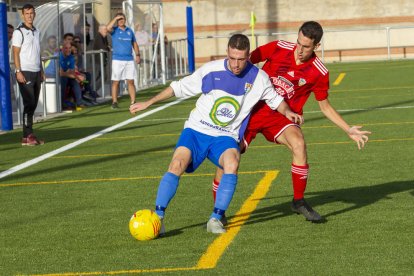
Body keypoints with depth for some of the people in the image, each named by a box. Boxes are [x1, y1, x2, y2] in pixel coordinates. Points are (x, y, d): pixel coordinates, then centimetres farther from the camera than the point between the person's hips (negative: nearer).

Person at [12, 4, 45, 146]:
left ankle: (29, 134, 9)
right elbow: (16, 53, -10)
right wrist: (18, 72, -18)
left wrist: (41, 71, 16)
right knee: (29, 103, -11)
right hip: (25, 72, -7)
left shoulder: (36, 32, 16)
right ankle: (27, 136, -10)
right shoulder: (19, 32, -6)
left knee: (33, 104, 6)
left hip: (36, 72, 7)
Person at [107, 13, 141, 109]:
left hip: (129, 60, 3)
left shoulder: (129, 31, 13)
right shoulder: (114, 30, 2)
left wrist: (137, 55, 7)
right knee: (116, 82, -2)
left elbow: (134, 43, 19)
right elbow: (108, 28, -21)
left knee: (131, 81, 0)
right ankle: (114, 102, 2)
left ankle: (133, 102, 1)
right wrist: (115, 18, -12)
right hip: (117, 60, -3)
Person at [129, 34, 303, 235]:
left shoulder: (258, 78, -3)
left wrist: (287, 111, -5)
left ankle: (215, 219, -24)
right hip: (196, 130, 0)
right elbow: (179, 87, 5)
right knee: (177, 164, -26)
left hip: (225, 137, 0)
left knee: (232, 163, -32)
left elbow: (275, 99, 15)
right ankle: (158, 217, -19)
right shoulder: (211, 70, -6)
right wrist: (149, 102, 3)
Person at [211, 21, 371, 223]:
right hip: (252, 109, 1)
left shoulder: (319, 73, -7)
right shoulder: (278, 48, -9)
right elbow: (246, 61, 3)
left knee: (299, 144, -31)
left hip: (280, 116, 0)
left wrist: (348, 130, -1)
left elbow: (325, 107, 6)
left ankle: (299, 202, -12)